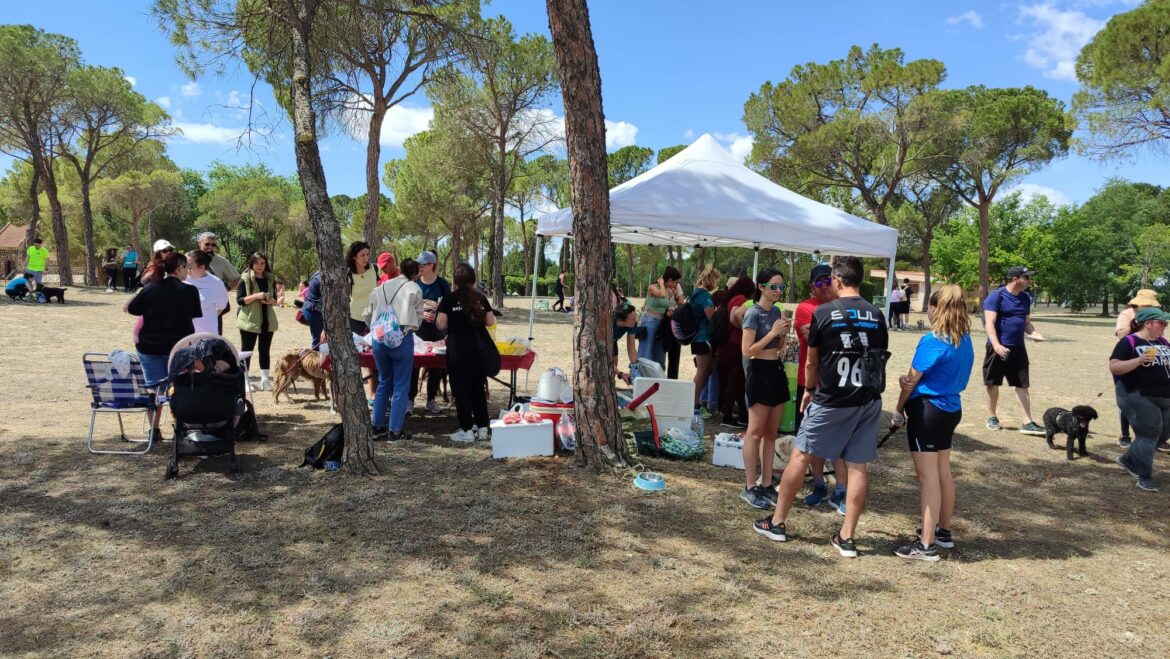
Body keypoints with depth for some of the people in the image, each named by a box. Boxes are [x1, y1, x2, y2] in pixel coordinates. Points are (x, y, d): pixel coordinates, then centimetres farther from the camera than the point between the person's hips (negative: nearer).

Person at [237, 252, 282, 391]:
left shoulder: (270, 279, 9)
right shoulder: (245, 279, -4)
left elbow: (274, 299, 14)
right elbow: (239, 300, -9)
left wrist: (272, 301, -9)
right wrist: (256, 296, -21)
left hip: (267, 321, 4)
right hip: (249, 320, -4)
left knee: (265, 350, 7)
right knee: (247, 350, 2)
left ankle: (265, 379, 11)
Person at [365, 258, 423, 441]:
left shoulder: (380, 288, 13)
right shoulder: (414, 289, 1)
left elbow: (368, 315, 15)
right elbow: (418, 317, 4)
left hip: (379, 339, 5)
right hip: (402, 339, -5)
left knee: (384, 382, 19)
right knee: (401, 386, 4)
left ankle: (378, 426, 23)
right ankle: (395, 431, 5)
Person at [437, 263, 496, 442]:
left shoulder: (449, 298, -7)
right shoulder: (480, 298, 3)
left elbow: (441, 325, -10)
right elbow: (490, 322, 5)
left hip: (458, 348, -4)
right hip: (478, 347, 4)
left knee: (461, 388, 4)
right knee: (478, 387, 14)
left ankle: (467, 430, 6)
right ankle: (482, 428, 18)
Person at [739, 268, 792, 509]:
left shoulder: (776, 311, 12)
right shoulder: (753, 313, -12)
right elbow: (747, 350, -18)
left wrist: (785, 333, 3)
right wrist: (773, 332, -18)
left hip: (777, 371, 8)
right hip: (760, 372, -8)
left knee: (771, 433, 11)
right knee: (755, 433, -3)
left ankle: (766, 485, 18)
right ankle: (749, 487, 5)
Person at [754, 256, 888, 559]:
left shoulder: (823, 313, -8)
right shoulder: (877, 316, 4)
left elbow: (811, 362, 1)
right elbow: (881, 359, 12)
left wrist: (810, 390, 17)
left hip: (830, 401, -4)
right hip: (868, 401, 4)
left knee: (799, 456, 8)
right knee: (857, 465, 6)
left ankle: (777, 523, 17)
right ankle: (847, 537, 11)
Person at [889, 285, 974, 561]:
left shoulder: (932, 341, -19)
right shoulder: (965, 341, 5)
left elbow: (912, 380, -10)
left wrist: (899, 410, 5)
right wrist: (910, 381, -8)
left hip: (927, 410, -8)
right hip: (951, 409, 8)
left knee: (928, 476, -4)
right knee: (943, 471, 19)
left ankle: (927, 545, 0)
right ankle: (943, 531, 32)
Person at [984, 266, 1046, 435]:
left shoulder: (1026, 298, 10)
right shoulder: (996, 296, -11)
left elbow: (1026, 322, 17)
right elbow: (990, 323, -17)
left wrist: (1034, 333, -6)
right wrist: (997, 346, -30)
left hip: (1018, 348, 5)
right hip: (998, 348, -5)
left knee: (1022, 385, 2)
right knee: (993, 384, 7)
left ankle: (1027, 423, 3)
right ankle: (992, 417, 23)